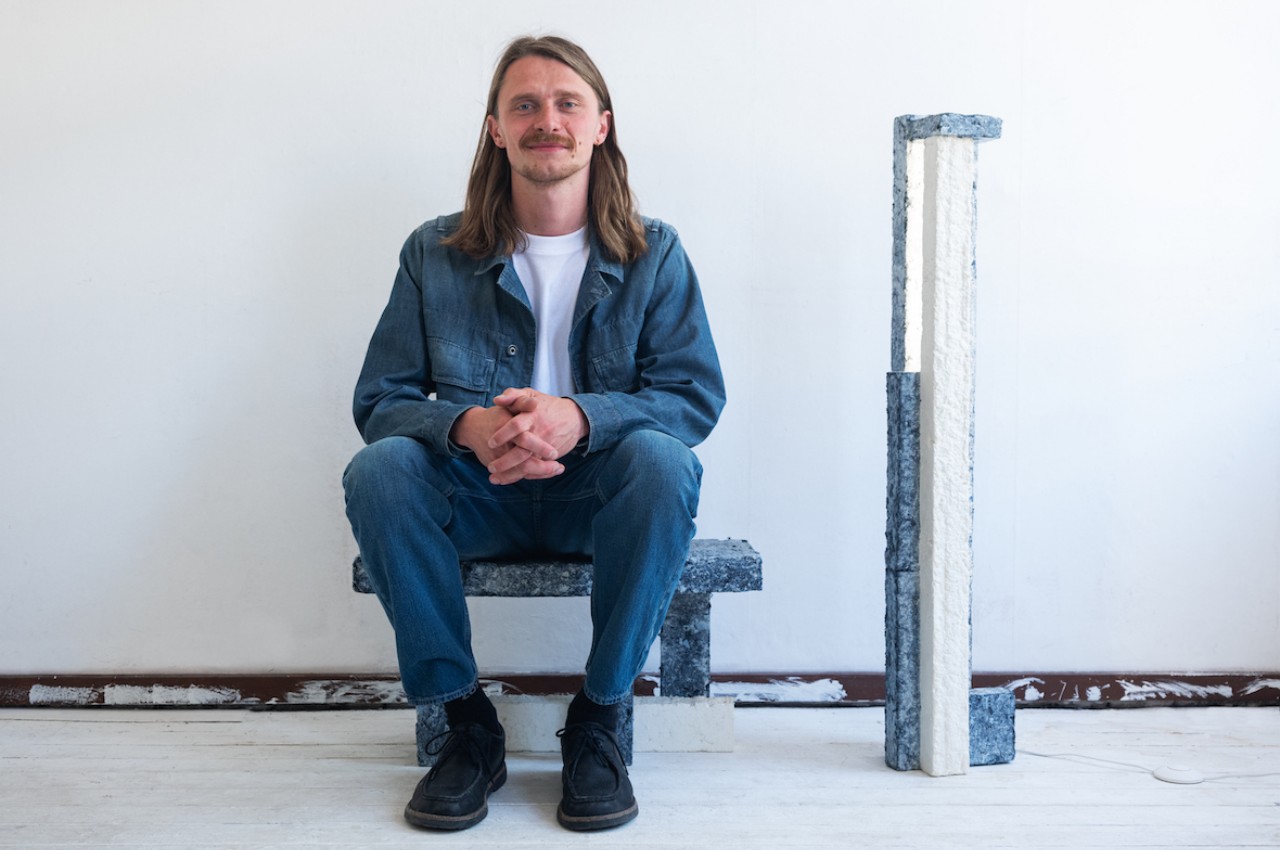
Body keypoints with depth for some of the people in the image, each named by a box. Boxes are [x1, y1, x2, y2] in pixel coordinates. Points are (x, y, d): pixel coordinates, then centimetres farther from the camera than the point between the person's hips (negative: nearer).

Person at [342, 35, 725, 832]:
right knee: (377, 469, -28)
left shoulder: (653, 252, 0)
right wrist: (465, 426, -26)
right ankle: (467, 725, -15)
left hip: (597, 496, -1)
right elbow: (380, 399, -2)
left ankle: (598, 722, -17)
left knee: (662, 460, -33)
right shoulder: (435, 253, 2)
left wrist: (579, 419, -28)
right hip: (477, 497, 1)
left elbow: (697, 394, -8)